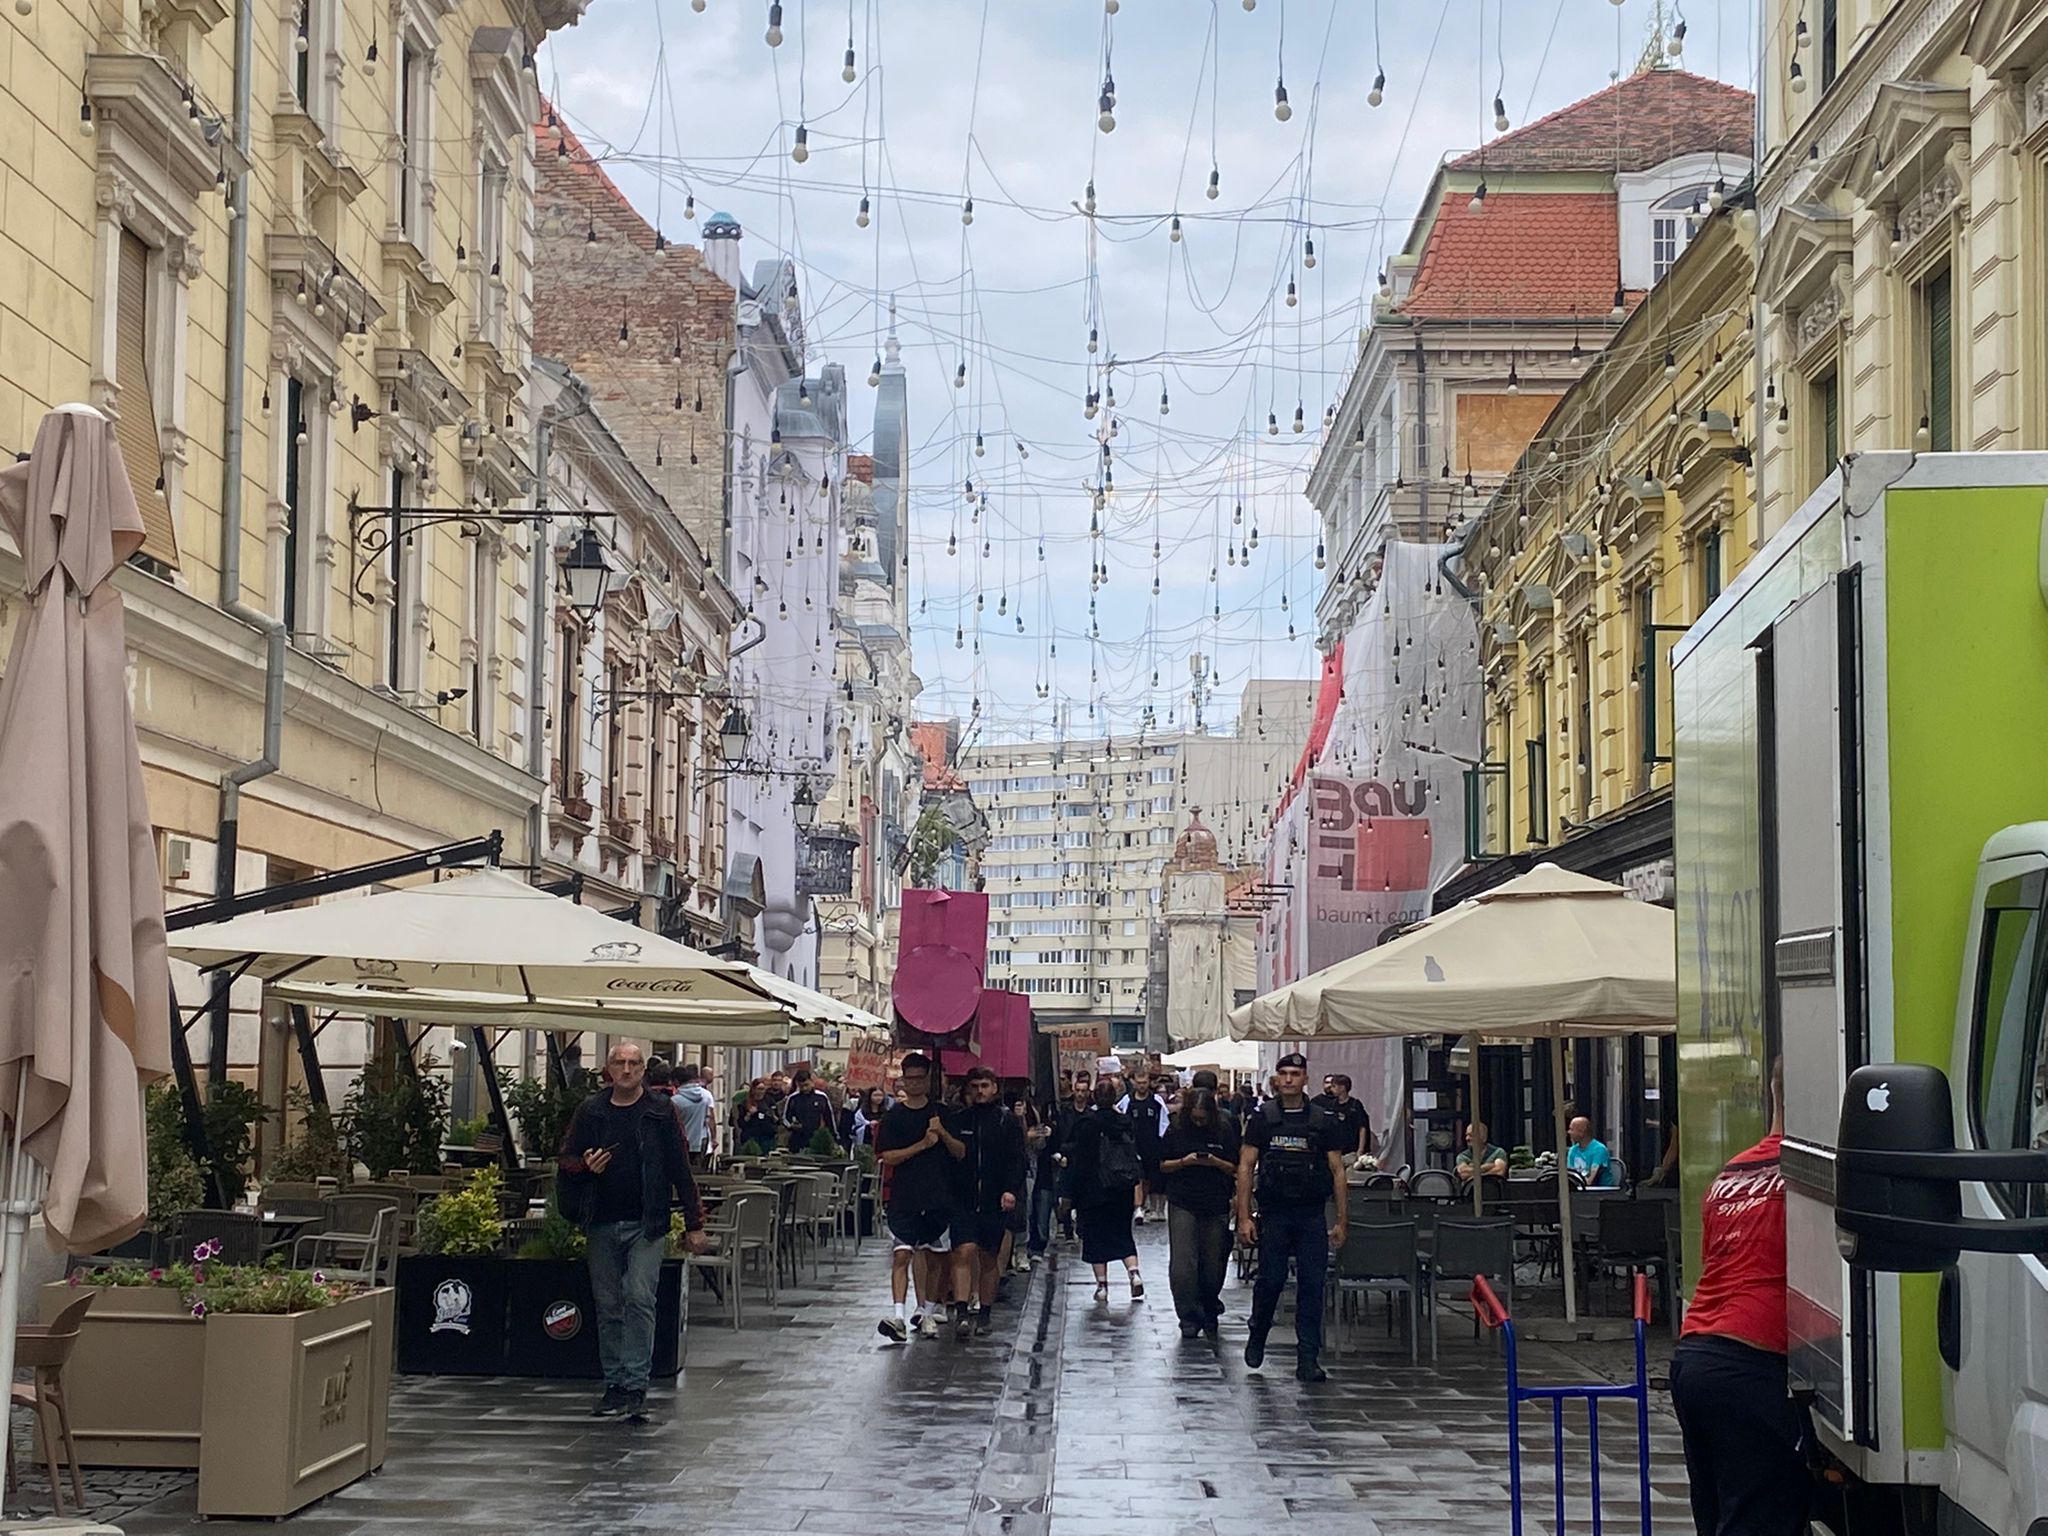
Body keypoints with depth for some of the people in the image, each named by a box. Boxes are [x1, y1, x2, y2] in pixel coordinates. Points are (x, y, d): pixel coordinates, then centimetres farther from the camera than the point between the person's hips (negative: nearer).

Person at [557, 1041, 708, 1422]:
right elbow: (566, 1159, 16)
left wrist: (693, 1224, 0)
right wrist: (586, 1166, -8)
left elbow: (680, 1169, 2)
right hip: (602, 1225, 3)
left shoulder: (660, 1112, 1)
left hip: (646, 1224, -3)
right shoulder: (590, 1111, 7)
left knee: (640, 1298, -14)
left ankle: (635, 1386, -13)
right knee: (608, 1308, 7)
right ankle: (614, 1384, 16)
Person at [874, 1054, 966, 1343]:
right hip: (903, 1198, -3)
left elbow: (961, 1153, 6)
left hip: (938, 1198, 3)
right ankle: (899, 1316, -20)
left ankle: (928, 1313, 22)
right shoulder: (893, 1116, 1)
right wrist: (922, 1145, -16)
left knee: (934, 1258, 9)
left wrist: (943, 1134, -11)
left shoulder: (941, 1114, 8)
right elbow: (887, 1156, -8)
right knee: (902, 1255, -13)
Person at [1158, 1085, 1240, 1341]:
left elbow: (1236, 1168, 4)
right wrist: (1185, 1161, -13)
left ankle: (1210, 1314, 26)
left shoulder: (1225, 1130, 1)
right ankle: (1189, 1318, -2)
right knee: (1182, 1266, -11)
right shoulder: (1176, 1130, 1)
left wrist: (1216, 1163, -15)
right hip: (1183, 1204, 0)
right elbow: (1162, 1165, 5)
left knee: (1212, 1267, 7)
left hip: (1216, 1206, 0)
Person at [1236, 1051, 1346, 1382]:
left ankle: (1308, 1359, 2)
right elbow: (1245, 1167, 1)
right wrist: (1244, 1216, -7)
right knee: (1270, 1280, 1)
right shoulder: (1262, 1118, 3)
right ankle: (1257, 1337, 28)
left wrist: (1341, 1221, 3)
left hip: (1311, 1217, 1)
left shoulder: (1321, 1122, 7)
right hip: (1273, 1215, -1)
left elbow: (1337, 1171, 9)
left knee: (1312, 1284, -2)